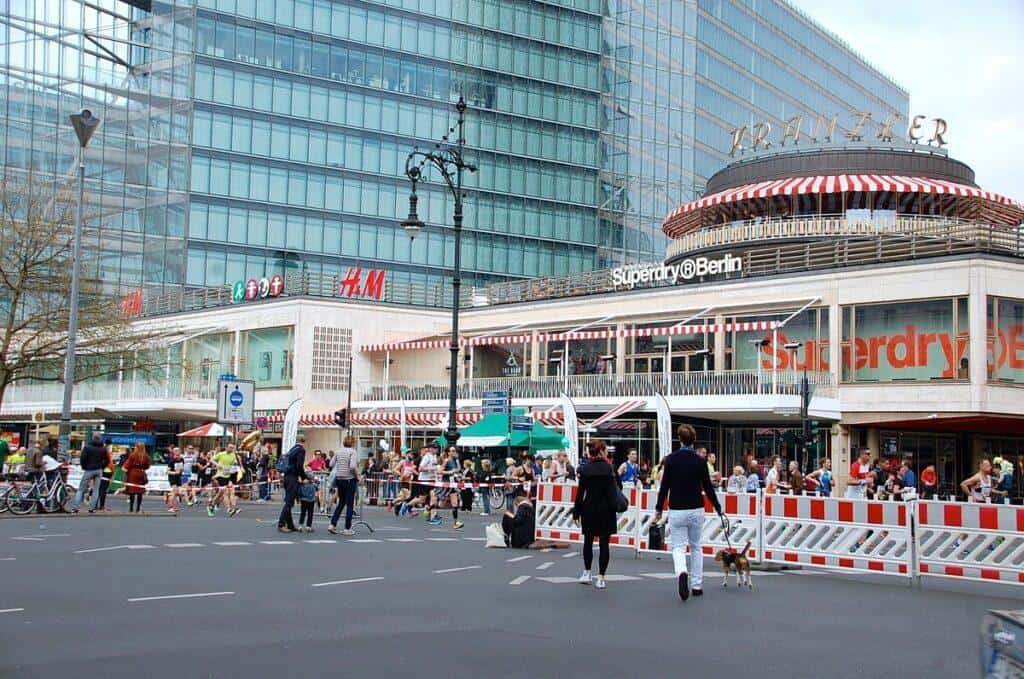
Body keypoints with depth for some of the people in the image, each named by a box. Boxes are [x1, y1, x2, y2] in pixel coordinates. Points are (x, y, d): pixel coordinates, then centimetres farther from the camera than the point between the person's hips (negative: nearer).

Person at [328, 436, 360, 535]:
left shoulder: (338, 451, 7)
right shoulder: (353, 452, -10)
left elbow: (331, 465, 6)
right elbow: (353, 466, -22)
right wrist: (357, 476, -9)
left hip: (339, 479, 6)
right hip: (350, 479, -6)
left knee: (341, 502, 18)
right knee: (349, 504, 3)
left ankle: (332, 525, 10)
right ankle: (347, 529, 6)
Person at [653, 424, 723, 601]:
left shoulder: (671, 459, -5)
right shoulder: (699, 461, -5)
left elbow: (664, 487, -4)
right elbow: (708, 488, -3)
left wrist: (658, 509, 7)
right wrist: (718, 508, 11)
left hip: (676, 510, -1)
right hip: (696, 510, 1)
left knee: (678, 547, 3)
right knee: (696, 547, 15)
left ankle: (682, 573, -27)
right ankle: (697, 585, 17)